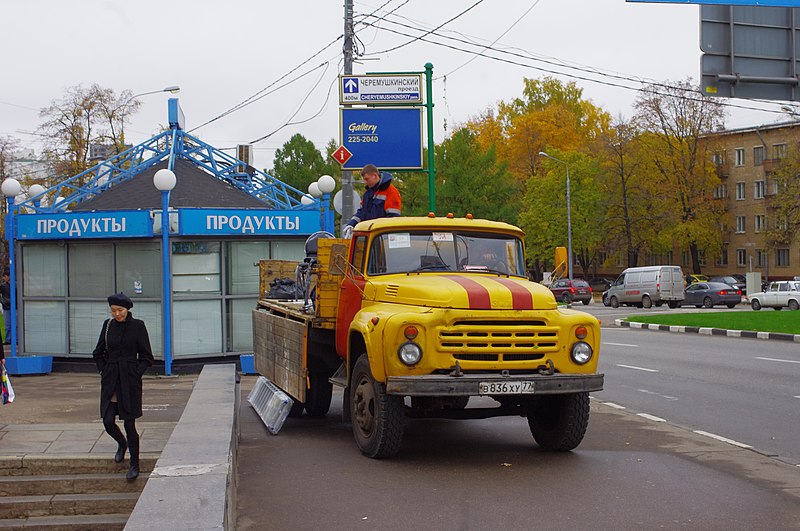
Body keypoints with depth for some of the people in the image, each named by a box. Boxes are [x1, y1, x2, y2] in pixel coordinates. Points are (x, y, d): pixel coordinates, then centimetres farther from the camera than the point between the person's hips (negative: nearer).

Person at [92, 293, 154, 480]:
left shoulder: (137, 326, -4)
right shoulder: (108, 325, 6)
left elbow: (147, 357, 0)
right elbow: (98, 353, 18)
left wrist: (136, 373, -8)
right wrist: (104, 371, 7)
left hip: (130, 380, -3)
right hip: (110, 379, 3)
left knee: (129, 423, -3)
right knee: (108, 422, 0)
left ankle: (134, 465, 11)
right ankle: (122, 444, 33)